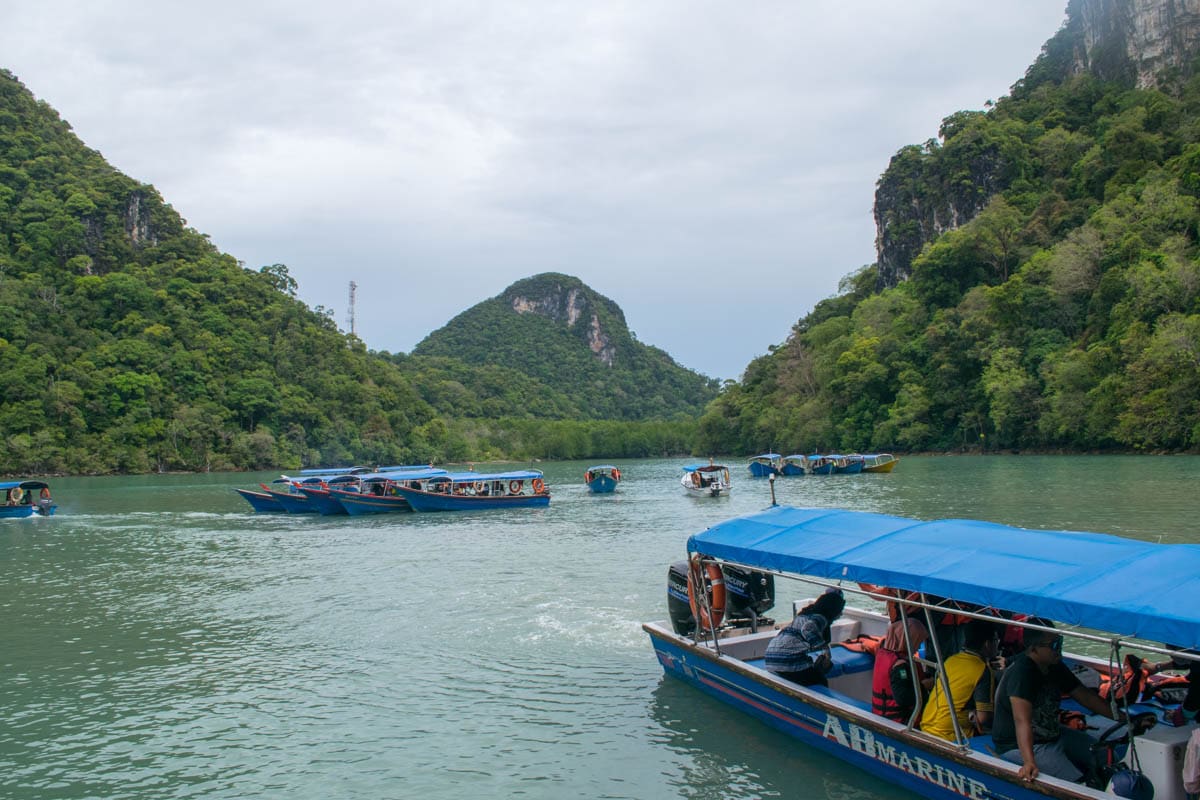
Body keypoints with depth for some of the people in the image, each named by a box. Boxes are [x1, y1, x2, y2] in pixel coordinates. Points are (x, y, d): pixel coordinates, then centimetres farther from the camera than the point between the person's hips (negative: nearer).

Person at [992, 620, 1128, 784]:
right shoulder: (1021, 672, -28)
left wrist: (1124, 718, 7)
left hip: (1052, 734, 10)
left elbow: (1085, 696, 12)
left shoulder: (1055, 667, 0)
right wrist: (1029, 763, -51)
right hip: (1018, 746, -10)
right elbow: (1022, 721, -39)